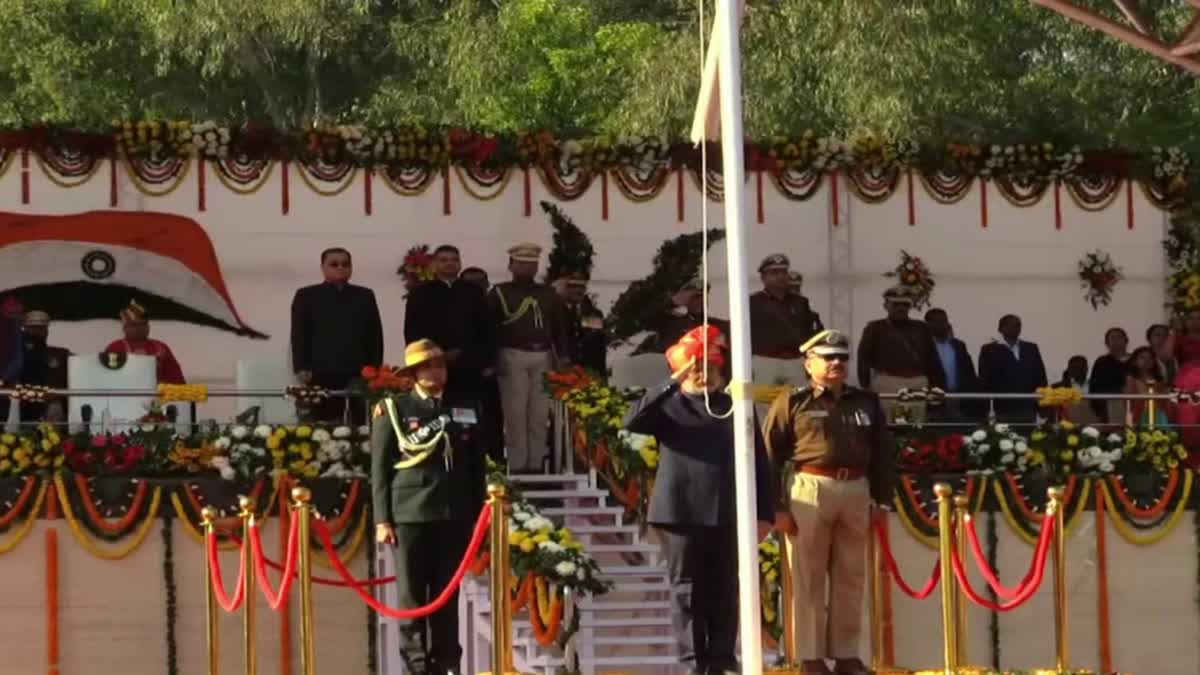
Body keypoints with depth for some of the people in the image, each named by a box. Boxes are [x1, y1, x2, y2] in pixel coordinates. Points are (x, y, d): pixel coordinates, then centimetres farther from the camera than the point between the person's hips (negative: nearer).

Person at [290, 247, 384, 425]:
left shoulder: (365, 296, 16)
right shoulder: (307, 296, 9)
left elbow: (376, 334, 13)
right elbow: (299, 335, 4)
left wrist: (376, 368, 4)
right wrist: (301, 368, -5)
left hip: (360, 372, 2)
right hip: (323, 373, -2)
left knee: (359, 422, -2)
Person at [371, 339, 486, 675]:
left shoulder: (466, 409, 13)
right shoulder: (393, 409, 6)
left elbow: (477, 467, 15)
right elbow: (380, 468, 2)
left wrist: (477, 515, 9)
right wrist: (382, 519, -5)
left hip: (454, 516, 2)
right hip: (410, 514, -2)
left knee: (447, 596, 4)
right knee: (412, 596, -2)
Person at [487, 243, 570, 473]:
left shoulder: (548, 294, 16)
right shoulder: (499, 293, 6)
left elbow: (560, 327, 15)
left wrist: (563, 357, 4)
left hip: (543, 356, 3)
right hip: (513, 356, -3)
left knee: (540, 414, 2)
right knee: (515, 412, -6)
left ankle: (536, 463, 7)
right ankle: (517, 464, -4)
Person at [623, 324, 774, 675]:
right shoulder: (670, 406, 5)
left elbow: (759, 462, 10)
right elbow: (632, 420, -14)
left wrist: (765, 512, 4)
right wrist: (673, 384, -16)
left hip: (727, 515, 2)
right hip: (681, 514, -2)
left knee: (725, 592, 5)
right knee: (688, 592, 2)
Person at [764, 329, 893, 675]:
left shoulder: (866, 403, 13)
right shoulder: (792, 403, 0)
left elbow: (882, 454, 15)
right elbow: (770, 457, -3)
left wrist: (883, 499, 7)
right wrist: (777, 506, -9)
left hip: (856, 491, 4)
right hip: (809, 489, -4)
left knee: (851, 578, 8)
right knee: (809, 578, 0)